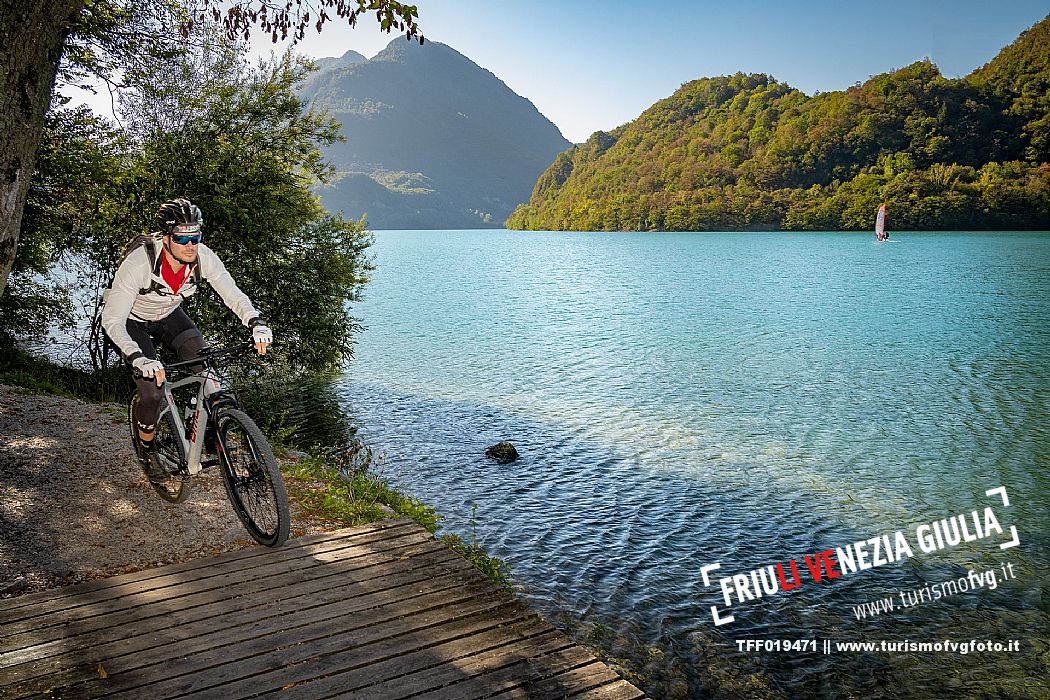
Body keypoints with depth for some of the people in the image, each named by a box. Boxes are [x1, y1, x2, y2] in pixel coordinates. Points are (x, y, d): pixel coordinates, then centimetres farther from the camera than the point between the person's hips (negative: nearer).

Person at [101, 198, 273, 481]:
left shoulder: (204, 257, -26)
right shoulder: (138, 264, -37)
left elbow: (233, 294, -19)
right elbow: (112, 321, -37)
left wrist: (257, 323, -39)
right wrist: (140, 359, -51)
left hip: (168, 316, 4)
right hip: (133, 322, -4)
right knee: (153, 389, -17)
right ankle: (146, 450, 10)